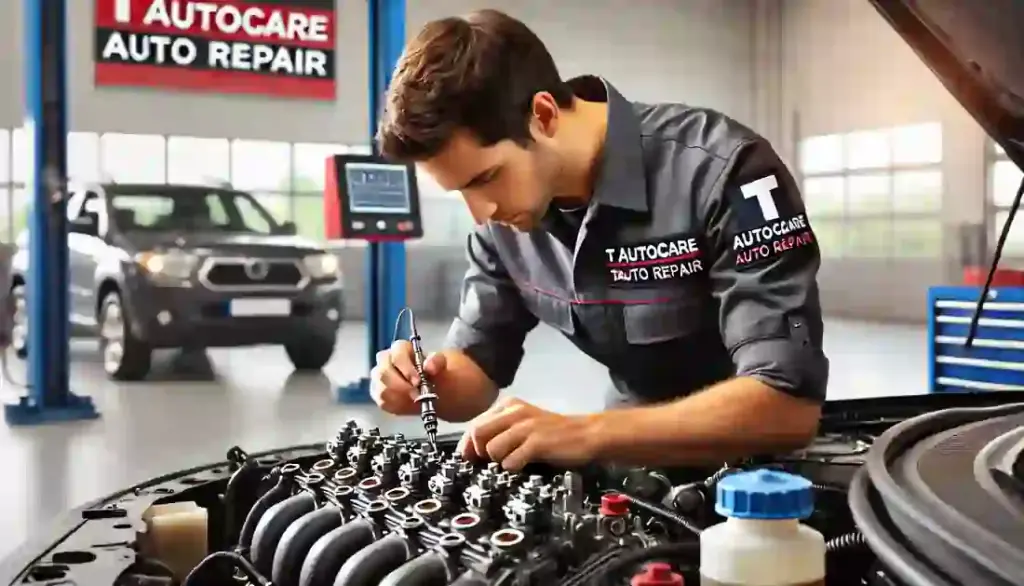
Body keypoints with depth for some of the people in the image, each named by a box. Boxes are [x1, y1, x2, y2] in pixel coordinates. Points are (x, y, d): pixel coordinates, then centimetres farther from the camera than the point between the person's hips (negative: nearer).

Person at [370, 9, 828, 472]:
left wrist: (583, 434, -38)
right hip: (638, 458, 5)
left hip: (754, 464, -4)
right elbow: (477, 369, 5)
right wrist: (429, 383, -17)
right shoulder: (506, 213, -6)